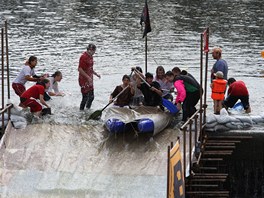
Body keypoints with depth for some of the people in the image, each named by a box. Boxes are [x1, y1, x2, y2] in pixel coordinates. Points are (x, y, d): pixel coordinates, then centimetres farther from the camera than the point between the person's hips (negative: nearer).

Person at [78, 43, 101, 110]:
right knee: (85, 97, -5)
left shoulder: (90, 57, 11)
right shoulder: (83, 57, -18)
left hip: (89, 81, 9)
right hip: (84, 80, -9)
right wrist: (88, 77, -27)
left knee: (91, 97, 13)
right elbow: (80, 69, -23)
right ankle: (81, 110, 7)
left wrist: (96, 74, 14)